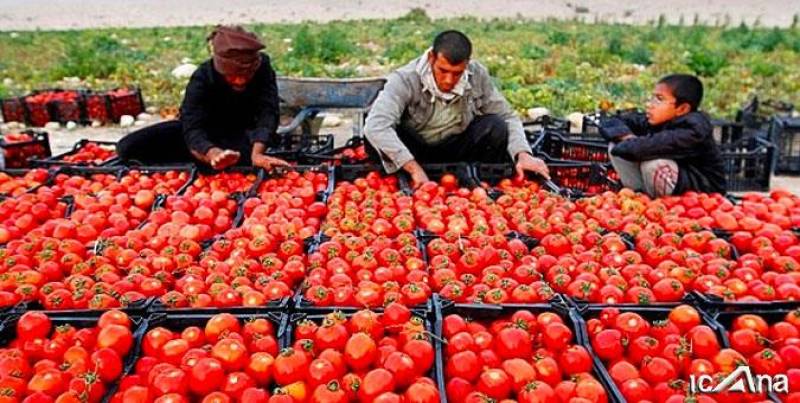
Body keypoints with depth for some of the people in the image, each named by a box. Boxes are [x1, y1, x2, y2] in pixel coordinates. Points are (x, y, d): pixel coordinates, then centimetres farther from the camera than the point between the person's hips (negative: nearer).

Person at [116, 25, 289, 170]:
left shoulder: (263, 67, -25)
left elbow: (268, 113, -32)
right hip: (204, 132, 0)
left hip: (240, 135, 0)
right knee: (128, 147, -14)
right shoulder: (202, 77, -28)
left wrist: (256, 153, -53)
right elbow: (192, 128, -37)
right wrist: (214, 154, -61)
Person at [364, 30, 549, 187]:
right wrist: (415, 169, -47)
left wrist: (523, 155, -25)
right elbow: (375, 126, -40)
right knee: (376, 141, -32)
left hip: (456, 151, 3)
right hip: (411, 152, -2)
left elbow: (508, 117, -6)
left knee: (496, 127, -23)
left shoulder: (477, 75, -14)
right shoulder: (405, 80, -26)